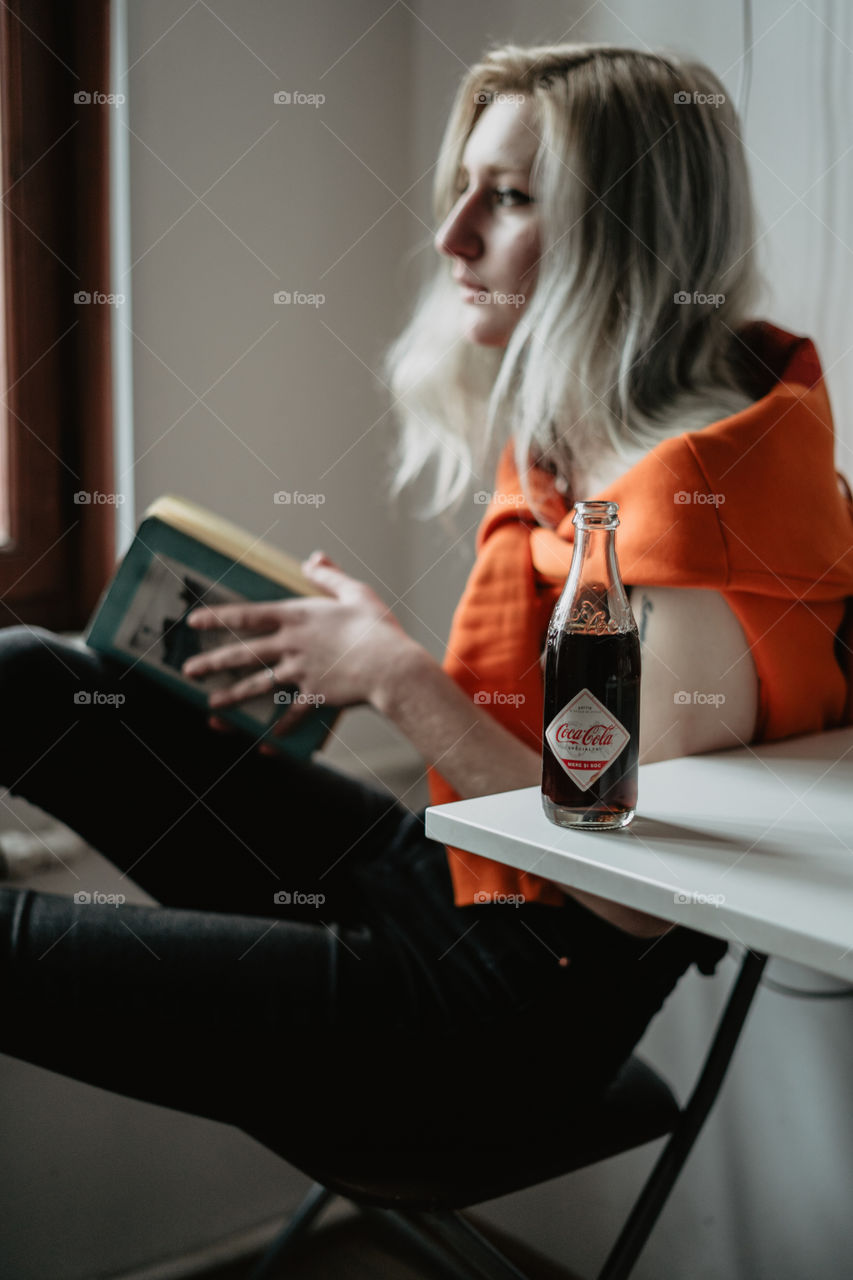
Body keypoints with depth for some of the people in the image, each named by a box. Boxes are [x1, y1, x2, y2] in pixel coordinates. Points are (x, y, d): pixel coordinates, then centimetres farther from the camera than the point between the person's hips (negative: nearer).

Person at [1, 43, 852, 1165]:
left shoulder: (702, 486, -23)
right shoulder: (561, 435, 5)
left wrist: (402, 681, -20)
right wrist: (350, 665, -3)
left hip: (518, 1000, -8)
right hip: (436, 867, 9)